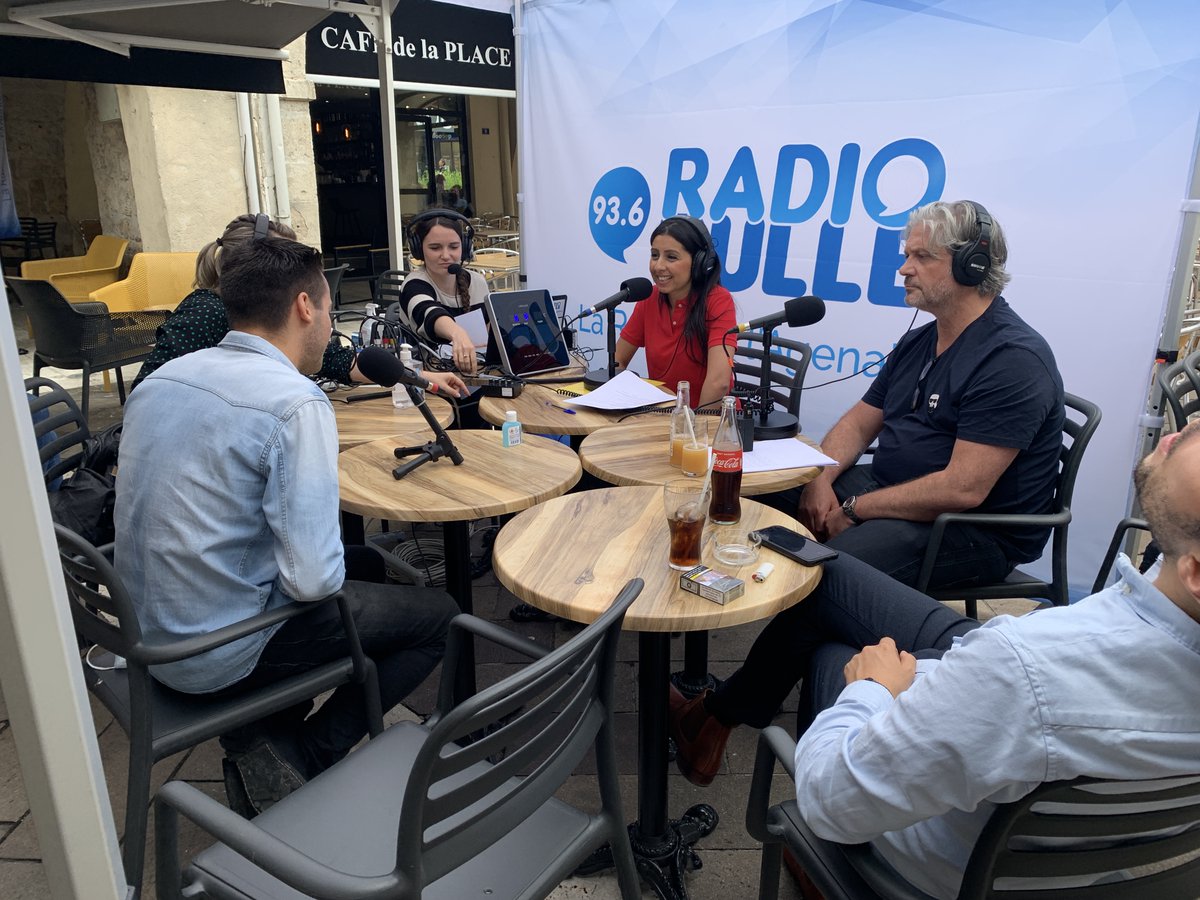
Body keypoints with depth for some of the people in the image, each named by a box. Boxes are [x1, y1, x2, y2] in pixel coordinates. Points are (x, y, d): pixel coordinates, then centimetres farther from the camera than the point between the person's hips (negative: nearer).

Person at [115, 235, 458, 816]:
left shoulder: (161, 378, 1)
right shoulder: (295, 403, -24)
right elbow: (313, 578, -28)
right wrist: (324, 575, -5)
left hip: (144, 633, 8)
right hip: (219, 657, -8)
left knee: (369, 565, 26)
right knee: (437, 615, 7)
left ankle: (265, 746, 16)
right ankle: (306, 757, 2)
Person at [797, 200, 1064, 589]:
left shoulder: (1013, 358, -17)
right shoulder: (916, 342, 13)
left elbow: (962, 489, -25)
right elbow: (859, 423, 12)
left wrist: (853, 508, -19)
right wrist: (820, 480, -8)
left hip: (974, 529, -8)